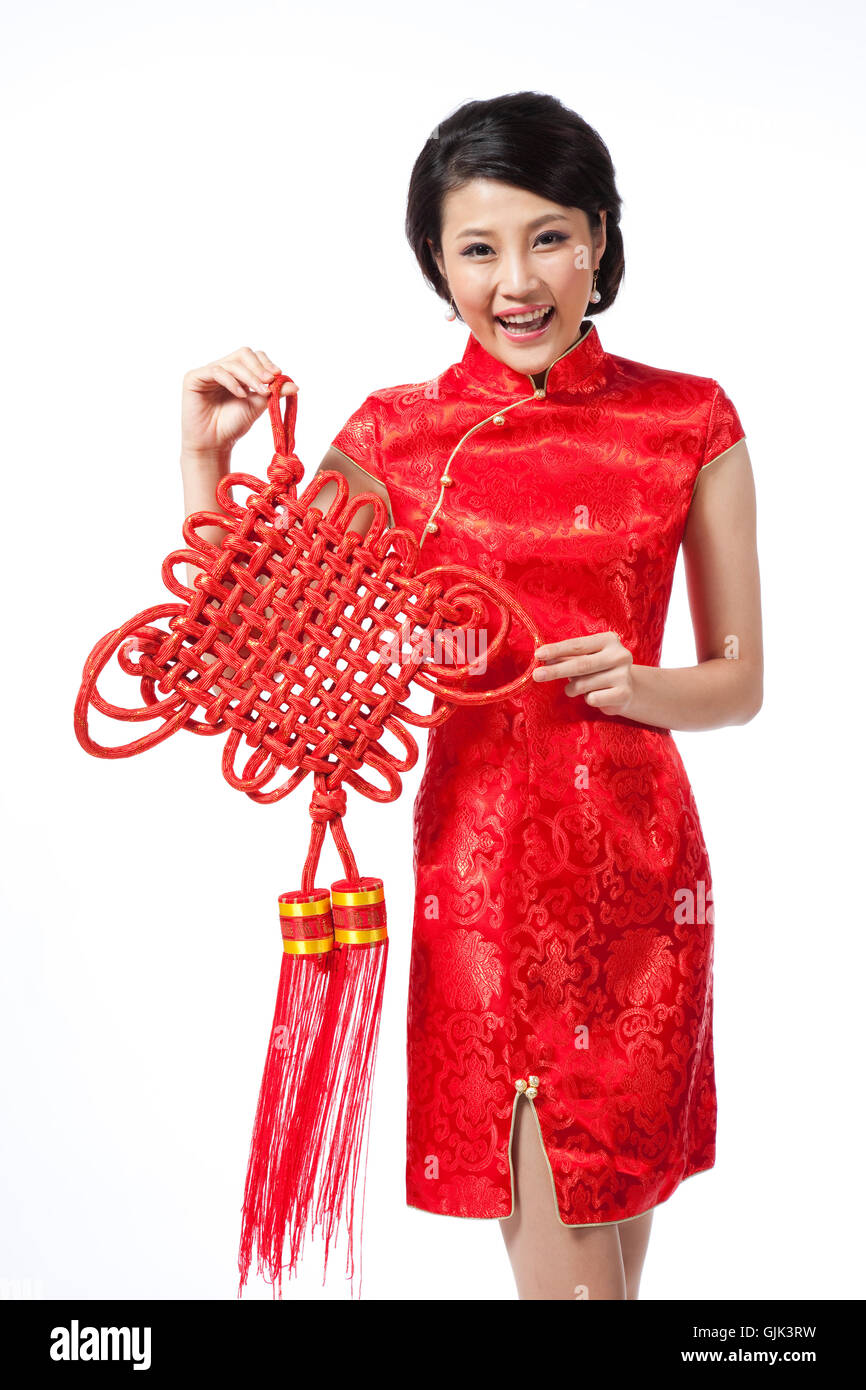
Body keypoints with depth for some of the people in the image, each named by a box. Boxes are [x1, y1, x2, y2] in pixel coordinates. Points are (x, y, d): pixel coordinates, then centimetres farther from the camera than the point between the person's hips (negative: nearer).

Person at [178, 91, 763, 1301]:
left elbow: (739, 682, 7)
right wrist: (206, 456, -7)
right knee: (558, 1250, 6)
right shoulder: (395, 435, 3)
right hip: (476, 848, 0)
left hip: (636, 851, 1)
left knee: (611, 1200, 11)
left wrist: (635, 685, -13)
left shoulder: (690, 423, 2)